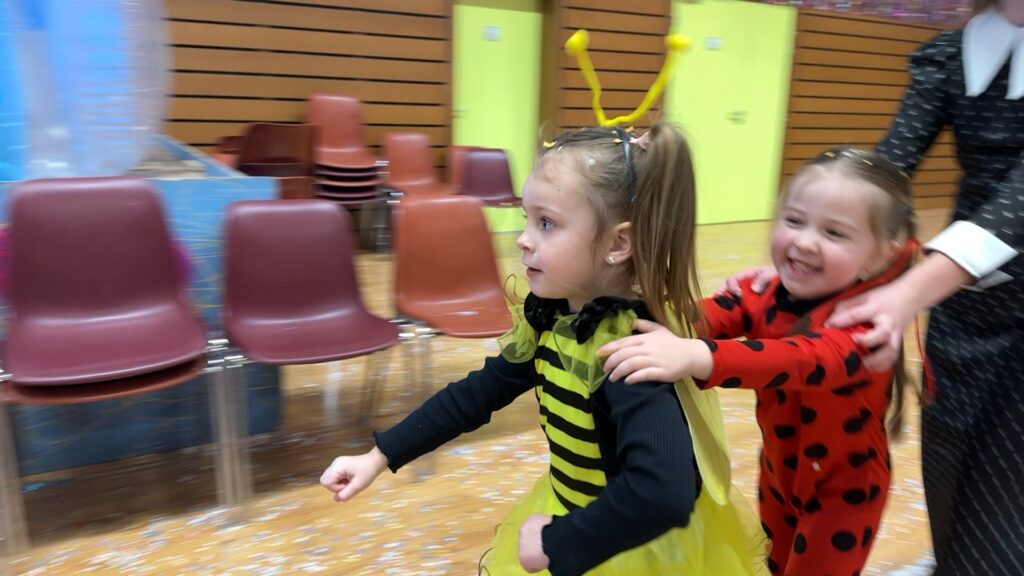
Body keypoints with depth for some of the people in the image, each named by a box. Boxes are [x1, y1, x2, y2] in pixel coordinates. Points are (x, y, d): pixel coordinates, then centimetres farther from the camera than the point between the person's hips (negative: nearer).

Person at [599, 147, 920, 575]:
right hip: (779, 474, 6)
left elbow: (807, 360, -51)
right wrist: (657, 324, -50)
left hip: (842, 490, -6)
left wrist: (696, 357, -67)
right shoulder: (771, 292, -12)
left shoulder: (866, 320, -32)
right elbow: (712, 315, -27)